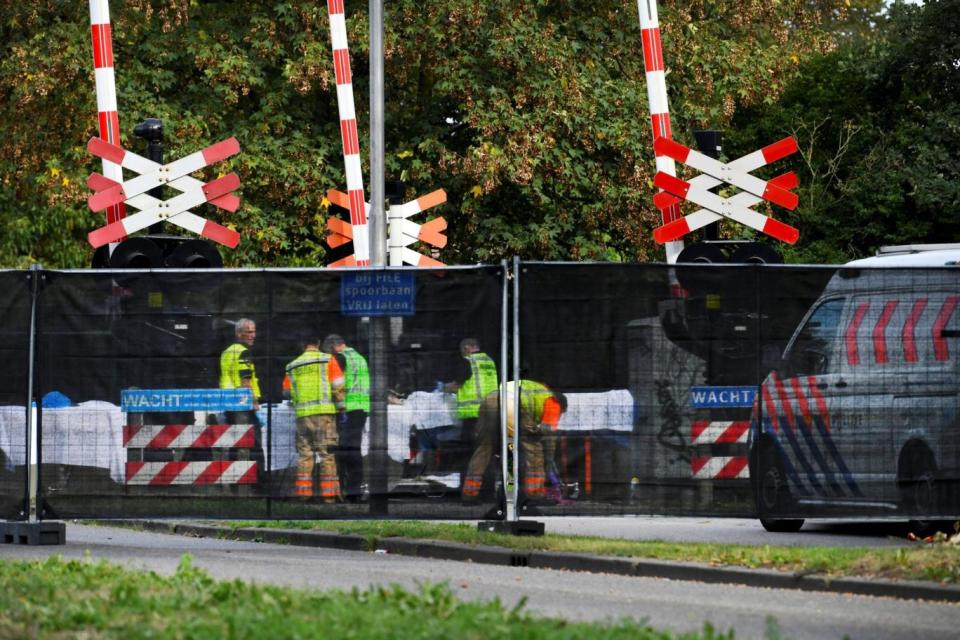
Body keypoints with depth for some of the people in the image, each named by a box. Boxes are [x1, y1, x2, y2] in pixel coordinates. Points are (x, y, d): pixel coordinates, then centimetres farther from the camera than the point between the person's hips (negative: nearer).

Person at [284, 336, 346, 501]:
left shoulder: (293, 366, 14)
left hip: (302, 413, 3)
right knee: (327, 452, -2)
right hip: (324, 412, -3)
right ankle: (329, 493, -6)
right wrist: (341, 408, 1)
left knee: (304, 453, 7)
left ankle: (302, 491, 3)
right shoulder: (328, 359, 4)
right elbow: (338, 386, -3)